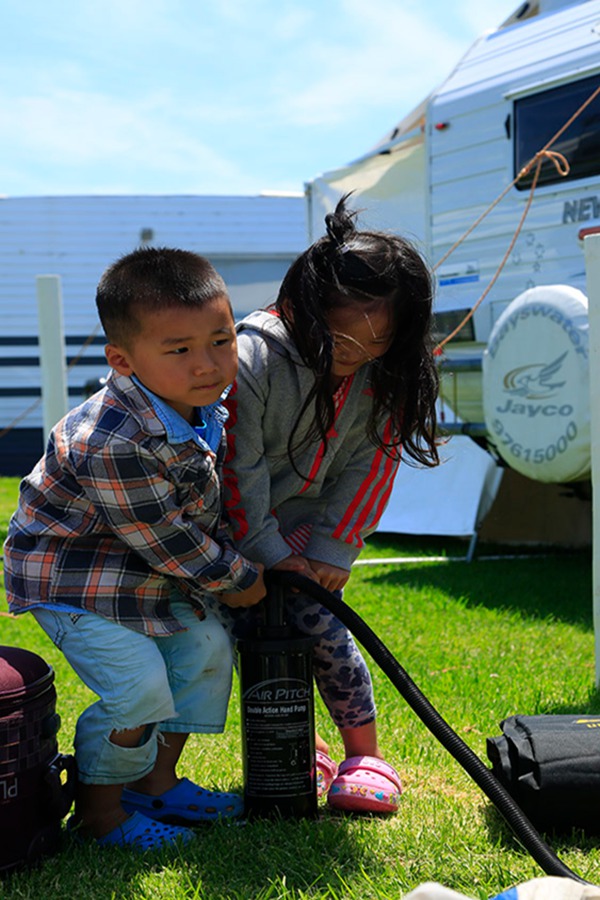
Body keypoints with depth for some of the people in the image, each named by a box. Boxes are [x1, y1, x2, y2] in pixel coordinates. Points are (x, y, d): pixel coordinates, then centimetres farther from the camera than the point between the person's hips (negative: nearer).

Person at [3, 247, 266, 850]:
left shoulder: (200, 405, -7)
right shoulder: (113, 444, -37)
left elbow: (201, 504, 12)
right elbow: (165, 539, -25)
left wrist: (228, 556, 10)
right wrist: (236, 580, -11)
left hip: (149, 572, 9)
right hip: (71, 578, -9)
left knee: (206, 649, 11)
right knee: (139, 686, -16)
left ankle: (156, 782, 26)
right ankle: (97, 810, 9)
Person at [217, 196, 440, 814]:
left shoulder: (385, 374, -15)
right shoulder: (251, 361, -27)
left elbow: (370, 466, -8)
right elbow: (238, 468, -21)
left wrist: (333, 549, -12)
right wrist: (266, 553, -17)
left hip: (308, 529, 2)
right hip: (239, 534, -1)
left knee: (321, 625, -8)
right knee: (245, 630, -3)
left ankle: (364, 753, 9)